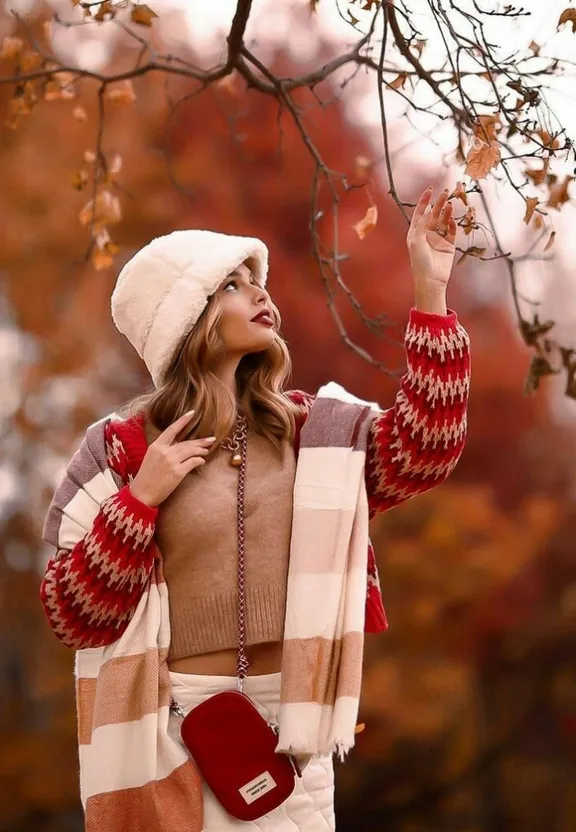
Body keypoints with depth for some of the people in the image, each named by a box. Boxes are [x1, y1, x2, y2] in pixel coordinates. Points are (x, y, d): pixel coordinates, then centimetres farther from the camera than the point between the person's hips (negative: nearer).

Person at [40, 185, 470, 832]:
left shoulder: (308, 431, 7)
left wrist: (429, 291, -10)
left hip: (290, 723, 4)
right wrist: (140, 498, -19)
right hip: (176, 729, -3)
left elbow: (421, 450, -6)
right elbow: (74, 619, -7)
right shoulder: (121, 447, -5)